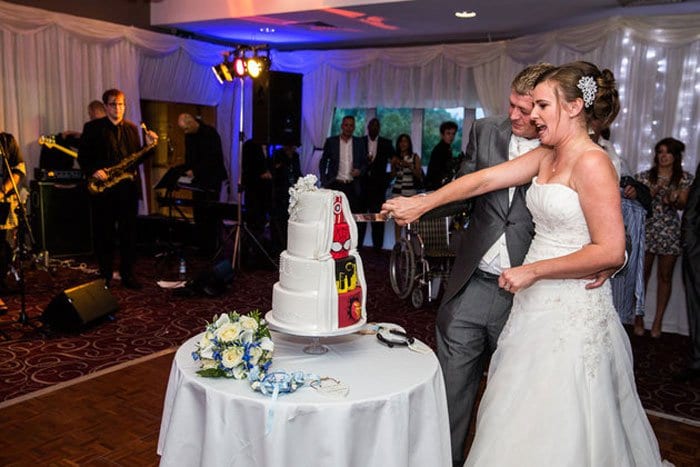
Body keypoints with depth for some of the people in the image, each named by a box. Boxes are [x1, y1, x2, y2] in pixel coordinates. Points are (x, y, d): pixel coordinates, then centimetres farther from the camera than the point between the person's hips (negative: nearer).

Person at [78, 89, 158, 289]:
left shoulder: (132, 128, 13)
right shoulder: (93, 128, 3)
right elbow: (82, 156, 1)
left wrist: (148, 145, -3)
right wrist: (93, 171, -16)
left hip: (128, 187, 3)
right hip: (103, 188, -3)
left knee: (129, 232, 5)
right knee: (104, 233, 3)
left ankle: (127, 274, 15)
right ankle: (105, 276, 14)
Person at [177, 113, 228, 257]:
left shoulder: (210, 133, -13)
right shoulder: (189, 135, 10)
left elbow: (212, 158, -19)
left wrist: (194, 171, -21)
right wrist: (185, 170, 0)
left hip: (212, 179, -7)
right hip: (198, 180, 7)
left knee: (209, 214, -6)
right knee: (198, 213, 5)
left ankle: (210, 248, 0)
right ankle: (200, 246, 11)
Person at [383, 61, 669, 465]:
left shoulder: (592, 163, -16)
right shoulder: (547, 156, 8)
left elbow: (611, 251, -20)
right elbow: (484, 179, 4)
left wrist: (532, 271, -16)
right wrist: (422, 203, -1)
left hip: (573, 312, -8)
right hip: (536, 304, 8)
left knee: (555, 430, 5)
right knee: (523, 422, 19)